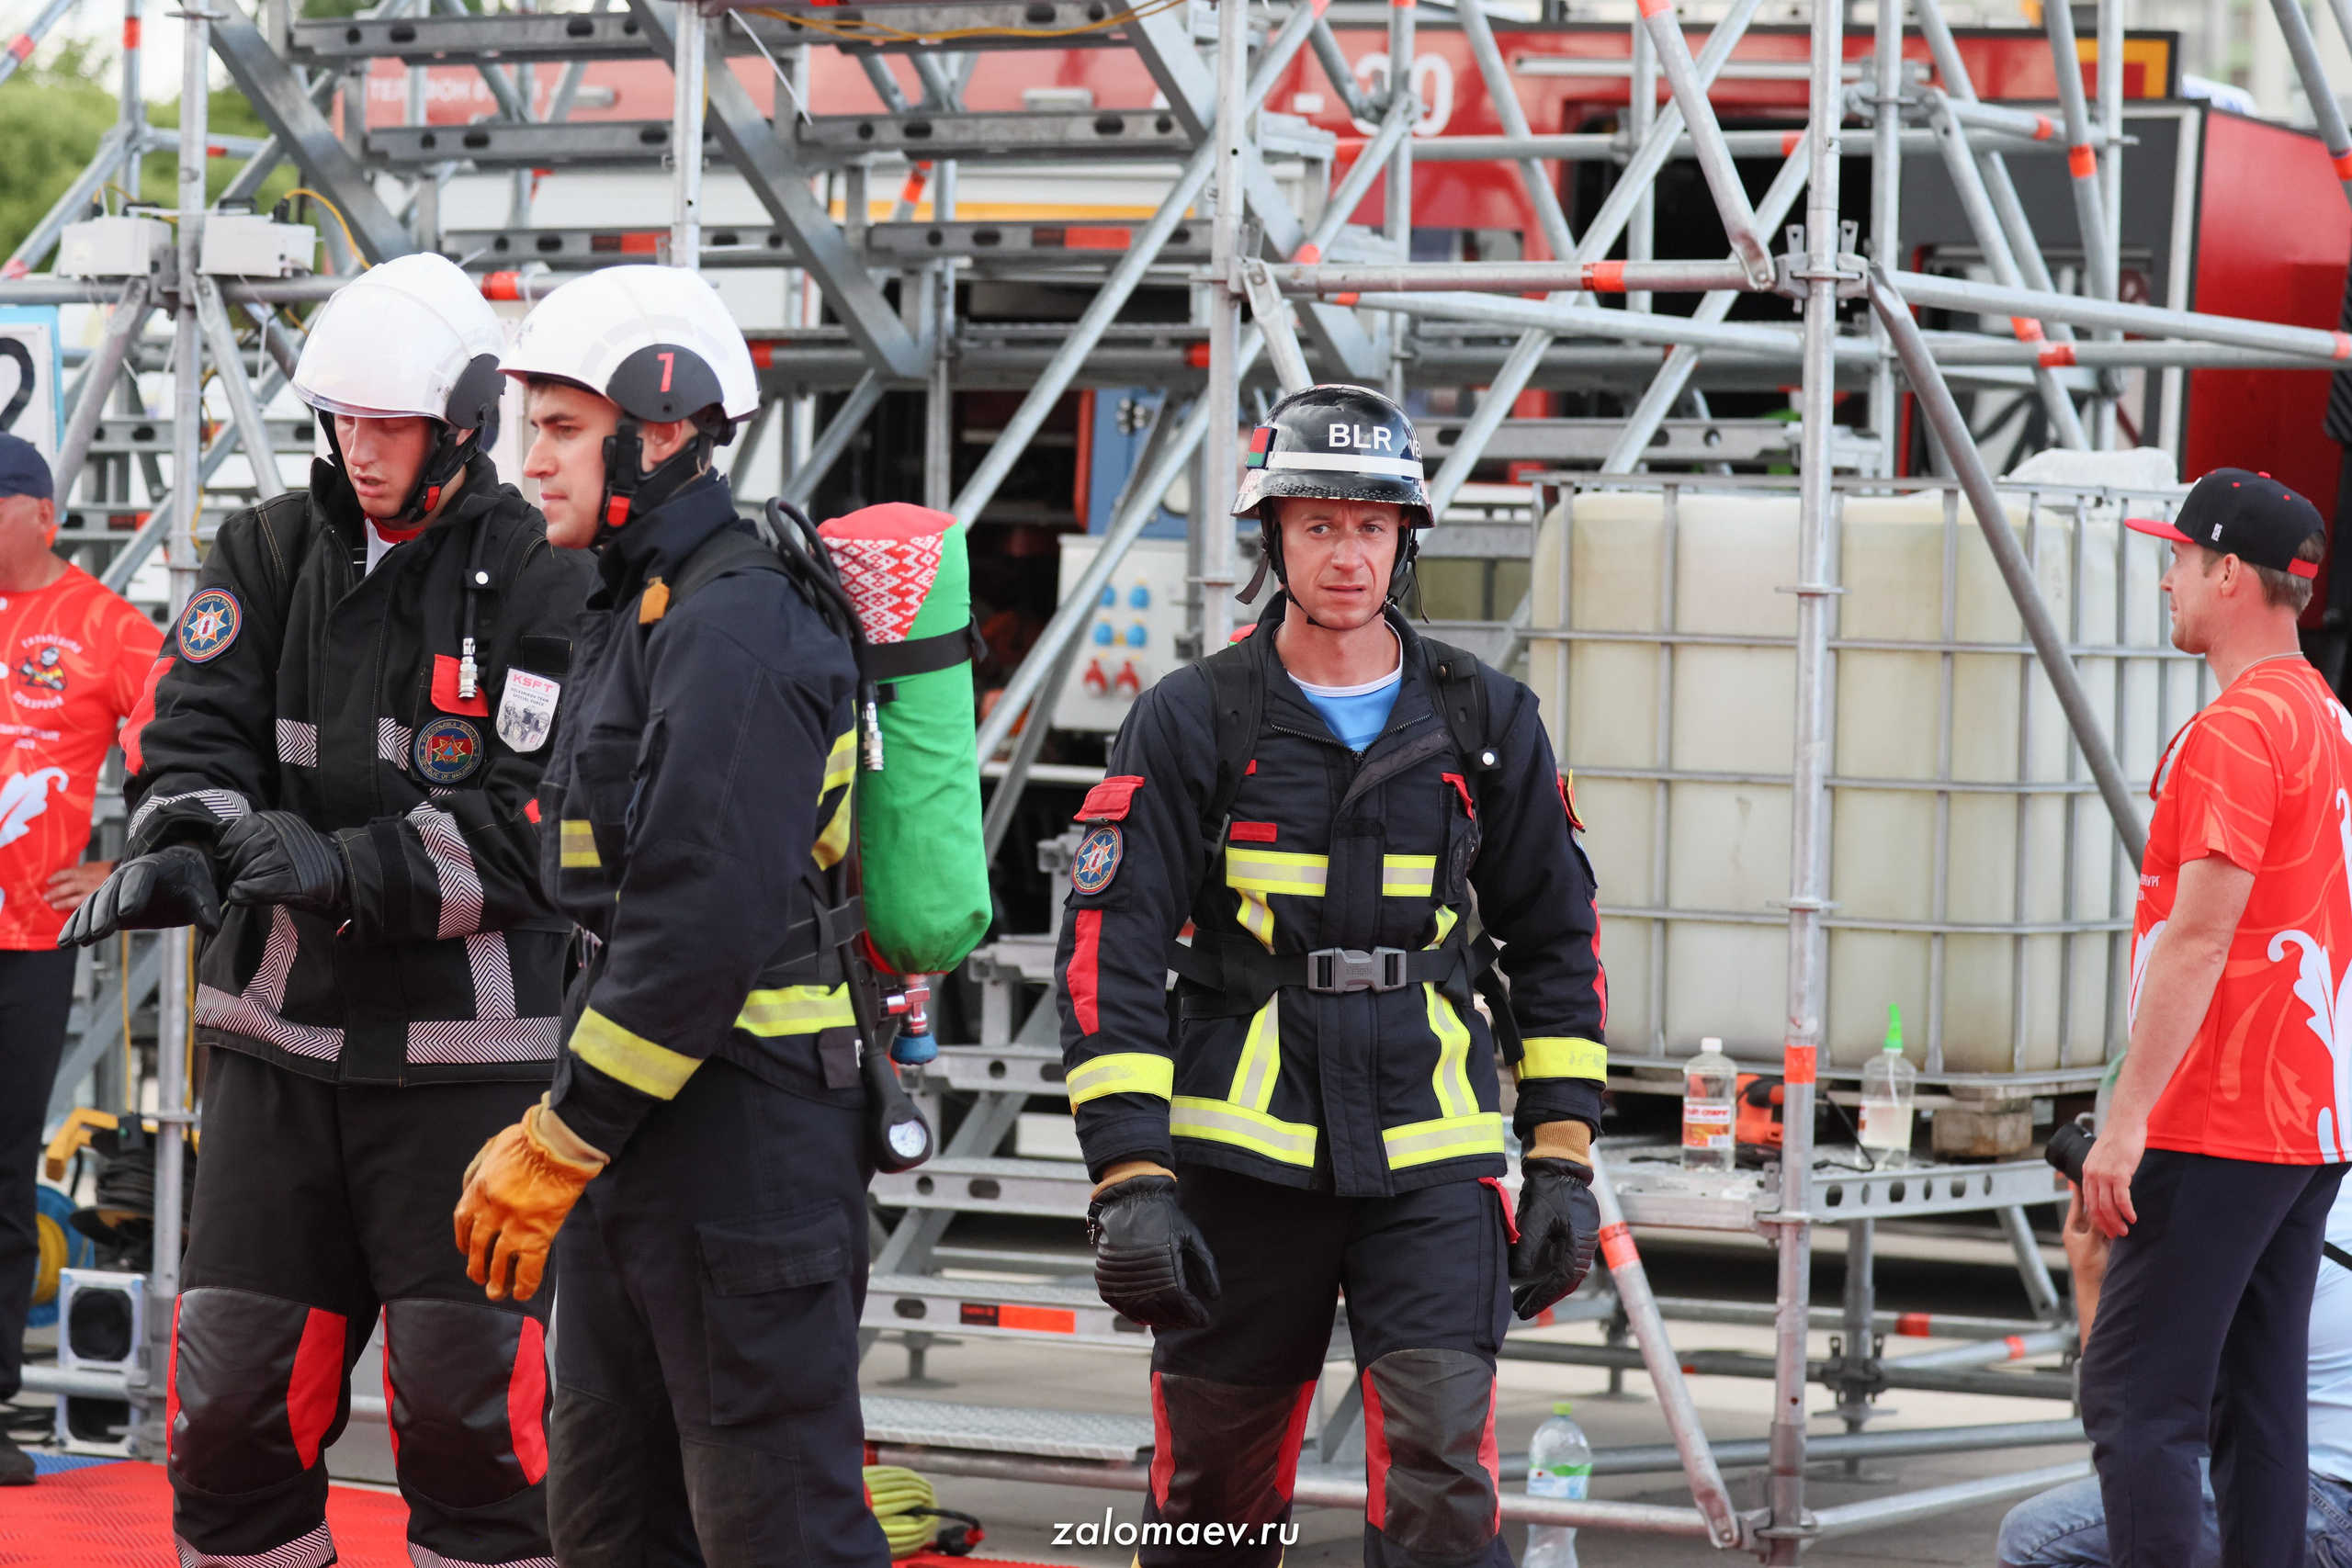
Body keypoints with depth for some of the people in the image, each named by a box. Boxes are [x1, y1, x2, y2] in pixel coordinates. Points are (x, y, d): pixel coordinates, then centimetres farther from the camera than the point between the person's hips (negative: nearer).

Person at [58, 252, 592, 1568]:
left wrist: (352, 867, -26)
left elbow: (526, 830, -13)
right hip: (281, 1038, 4)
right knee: (232, 1401, 6)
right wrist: (186, 846, -23)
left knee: (468, 1409, -4)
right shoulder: (271, 554, 8)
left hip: (465, 1053, -4)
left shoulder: (542, 584, -6)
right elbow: (197, 733, -1)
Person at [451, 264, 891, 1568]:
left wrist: (556, 1145, -20)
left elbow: (705, 923, -23)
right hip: (642, 1130, 10)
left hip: (746, 1133, -10)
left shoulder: (736, 628, -16)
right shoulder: (636, 612, 17)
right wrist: (561, 1130, 19)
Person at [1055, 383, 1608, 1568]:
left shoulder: (1487, 724, 6)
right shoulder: (1192, 723, -1)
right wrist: (1128, 1180, -13)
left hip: (1432, 1162, 1)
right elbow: (1109, 950, -5)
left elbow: (1555, 939, 14)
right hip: (1244, 1155, 0)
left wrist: (1563, 1159, 8)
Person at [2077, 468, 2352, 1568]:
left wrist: (2127, 1117, -20)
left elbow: (2199, 940, -20)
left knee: (2135, 1401, -9)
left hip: (2216, 1134, -9)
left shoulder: (2236, 730, -14)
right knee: (2260, 1405, 10)